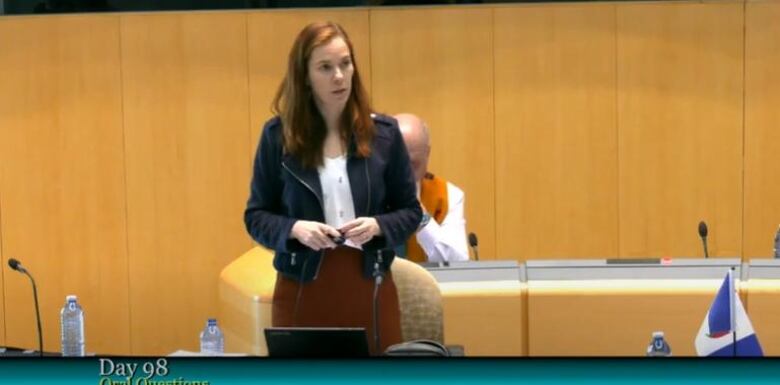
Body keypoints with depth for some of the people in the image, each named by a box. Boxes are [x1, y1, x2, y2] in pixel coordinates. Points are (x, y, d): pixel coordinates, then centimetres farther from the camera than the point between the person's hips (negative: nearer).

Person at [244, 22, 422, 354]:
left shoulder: (383, 132, 2)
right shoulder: (278, 135, -1)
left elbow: (410, 210, 7)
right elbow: (256, 216, 3)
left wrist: (377, 226, -13)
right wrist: (295, 229, -17)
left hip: (370, 286, 1)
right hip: (302, 289, -1)